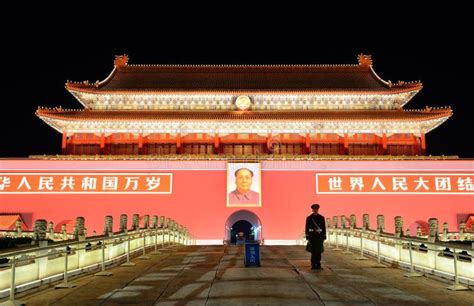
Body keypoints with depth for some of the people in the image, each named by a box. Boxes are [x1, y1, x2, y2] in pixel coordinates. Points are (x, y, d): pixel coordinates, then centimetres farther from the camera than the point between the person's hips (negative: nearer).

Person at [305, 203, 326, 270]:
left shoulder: (321, 218, 4)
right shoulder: (309, 218, -1)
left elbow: (324, 228, 5)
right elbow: (307, 228, -1)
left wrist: (324, 238, 2)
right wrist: (307, 238, -5)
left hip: (320, 236, 2)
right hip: (312, 236, -2)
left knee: (319, 251, 3)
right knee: (313, 251, -1)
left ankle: (318, 265, 12)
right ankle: (313, 265, 7)